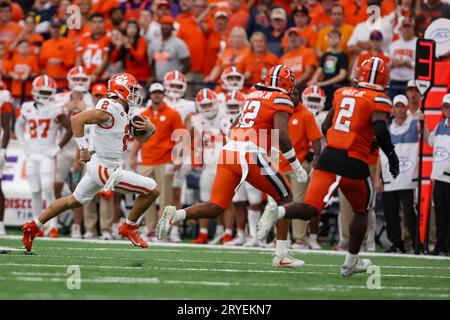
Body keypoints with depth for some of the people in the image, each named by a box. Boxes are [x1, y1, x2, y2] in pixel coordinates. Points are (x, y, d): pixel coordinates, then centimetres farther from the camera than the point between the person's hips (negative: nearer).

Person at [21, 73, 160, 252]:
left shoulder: (126, 112, 9)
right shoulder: (110, 109, -20)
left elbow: (140, 138, 19)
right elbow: (77, 119, -24)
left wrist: (150, 128, -3)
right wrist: (83, 148, -23)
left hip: (98, 165, 10)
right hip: (107, 170, -10)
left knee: (75, 201, 21)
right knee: (152, 191, -5)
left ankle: (33, 227, 27)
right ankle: (129, 228, 12)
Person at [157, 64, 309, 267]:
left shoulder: (253, 96, 25)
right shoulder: (282, 101, 3)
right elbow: (281, 135, -10)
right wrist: (297, 166, -2)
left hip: (229, 151, 6)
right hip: (251, 155, -6)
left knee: (215, 208, 8)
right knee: (284, 198, 12)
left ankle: (175, 215, -16)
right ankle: (281, 255, 8)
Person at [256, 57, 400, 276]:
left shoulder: (342, 94, 14)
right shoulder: (378, 100, -3)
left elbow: (326, 127, 19)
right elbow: (380, 130, -19)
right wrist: (392, 156, -5)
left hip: (329, 157, 4)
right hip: (354, 165, -4)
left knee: (310, 209, -3)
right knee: (361, 211, 21)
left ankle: (277, 212, -33)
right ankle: (351, 262, 27)